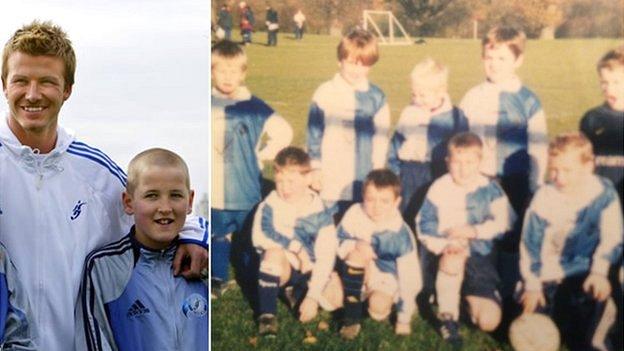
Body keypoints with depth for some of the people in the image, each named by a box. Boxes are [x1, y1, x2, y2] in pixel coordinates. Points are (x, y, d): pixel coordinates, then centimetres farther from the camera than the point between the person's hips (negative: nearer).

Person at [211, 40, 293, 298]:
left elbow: (284, 132, 3)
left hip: (247, 192, -1)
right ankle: (218, 280, 29)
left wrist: (262, 155, -2)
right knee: (217, 238, 13)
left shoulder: (254, 107, -4)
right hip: (215, 192, 1)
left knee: (252, 238, 10)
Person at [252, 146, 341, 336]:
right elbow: (260, 237, -29)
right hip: (281, 269, -2)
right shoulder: (270, 205, -12)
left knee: (334, 299, -21)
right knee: (274, 253, -35)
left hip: (310, 270, 2)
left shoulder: (319, 212, -12)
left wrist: (313, 296, -24)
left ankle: (298, 293, 11)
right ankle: (267, 314, -21)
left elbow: (326, 256, -17)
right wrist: (297, 248, -28)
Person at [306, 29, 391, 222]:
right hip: (331, 182, -1)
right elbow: (314, 135, 4)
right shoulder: (324, 94, -3)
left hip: (364, 183, 1)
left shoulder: (376, 97, 0)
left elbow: (381, 137, 7)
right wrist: (315, 169, 5)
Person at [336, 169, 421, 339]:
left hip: (387, 276, -1)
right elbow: (337, 242, -10)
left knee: (378, 309, -28)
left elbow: (409, 276, -19)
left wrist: (404, 320, -16)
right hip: (360, 275, 1)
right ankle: (351, 318, -20)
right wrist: (355, 245, -34)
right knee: (358, 253, -30)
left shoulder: (401, 235, -23)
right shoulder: (355, 214, -21)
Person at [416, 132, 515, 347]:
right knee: (454, 256, -41)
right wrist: (443, 244, -21)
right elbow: (424, 226, -3)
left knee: (489, 321, -14)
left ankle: (471, 297, 23)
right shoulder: (439, 189, -1)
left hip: (480, 258, 1)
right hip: (448, 255, -1)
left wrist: (475, 231, -21)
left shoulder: (490, 189, 1)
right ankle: (448, 317, -20)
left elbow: (502, 222, -8)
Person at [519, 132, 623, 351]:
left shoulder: (604, 193, -12)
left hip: (583, 273, 0)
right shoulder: (543, 199, -13)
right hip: (548, 276, 0)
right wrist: (532, 285, -9)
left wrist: (599, 271, -24)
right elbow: (531, 244, -7)